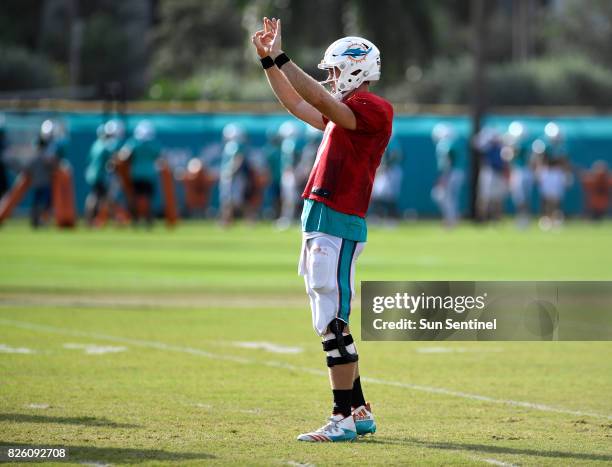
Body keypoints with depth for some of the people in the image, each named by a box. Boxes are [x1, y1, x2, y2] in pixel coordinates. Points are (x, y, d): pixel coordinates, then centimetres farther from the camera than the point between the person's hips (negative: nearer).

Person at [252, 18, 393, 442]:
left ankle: (343, 419, -9)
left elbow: (318, 100, -22)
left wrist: (279, 57, -19)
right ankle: (360, 412, 19)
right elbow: (298, 106, 31)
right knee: (332, 324, 13)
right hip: (321, 225, 10)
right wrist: (268, 60, 25)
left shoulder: (372, 109, -9)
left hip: (337, 228, -10)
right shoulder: (345, 113, 20)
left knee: (333, 324, -10)